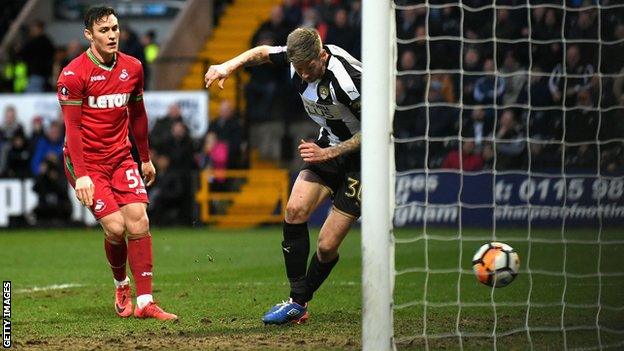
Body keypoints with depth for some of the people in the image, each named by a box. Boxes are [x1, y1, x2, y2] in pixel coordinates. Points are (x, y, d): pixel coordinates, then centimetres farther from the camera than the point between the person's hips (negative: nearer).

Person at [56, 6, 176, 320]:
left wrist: (145, 158, 21)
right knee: (116, 227, -14)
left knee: (138, 221, -10)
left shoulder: (132, 68, 4)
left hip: (121, 157, 5)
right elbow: (72, 127, -14)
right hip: (86, 162, -5)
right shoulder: (73, 74, -12)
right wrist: (81, 174, -20)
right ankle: (121, 285, 15)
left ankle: (145, 303, -8)